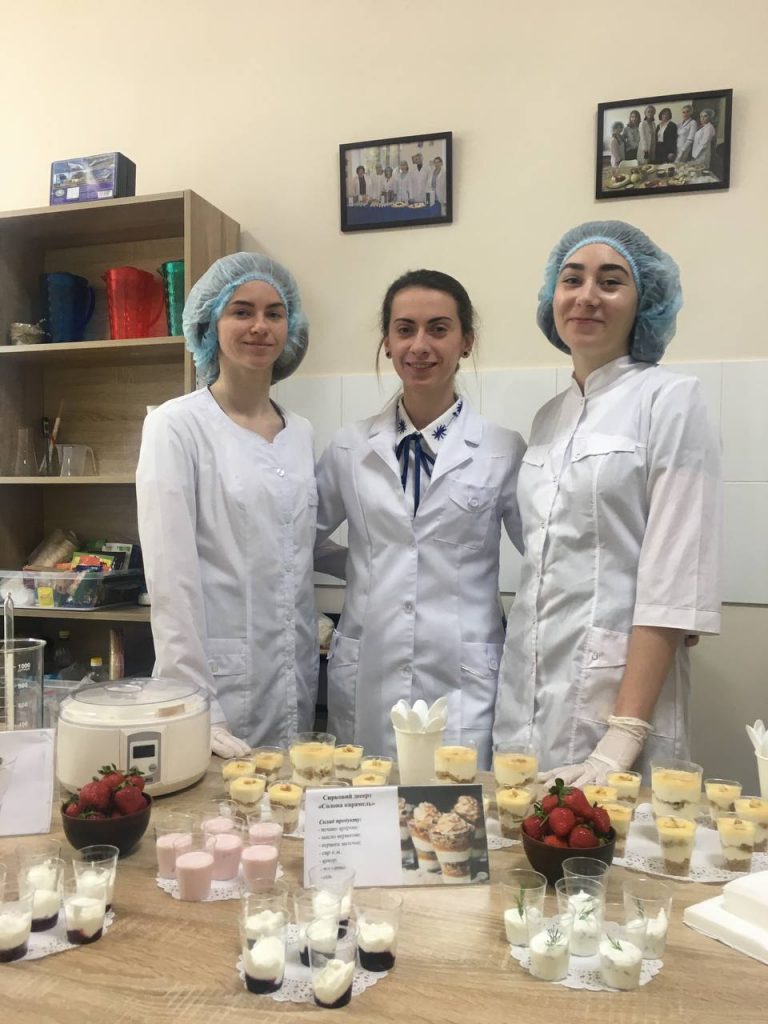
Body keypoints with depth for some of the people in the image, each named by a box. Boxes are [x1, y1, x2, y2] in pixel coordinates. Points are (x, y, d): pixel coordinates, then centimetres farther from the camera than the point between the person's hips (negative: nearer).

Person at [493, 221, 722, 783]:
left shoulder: (671, 399, -6)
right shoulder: (549, 418, 11)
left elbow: (676, 578, -13)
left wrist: (624, 735, -18)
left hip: (620, 691, -5)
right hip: (527, 696, 6)